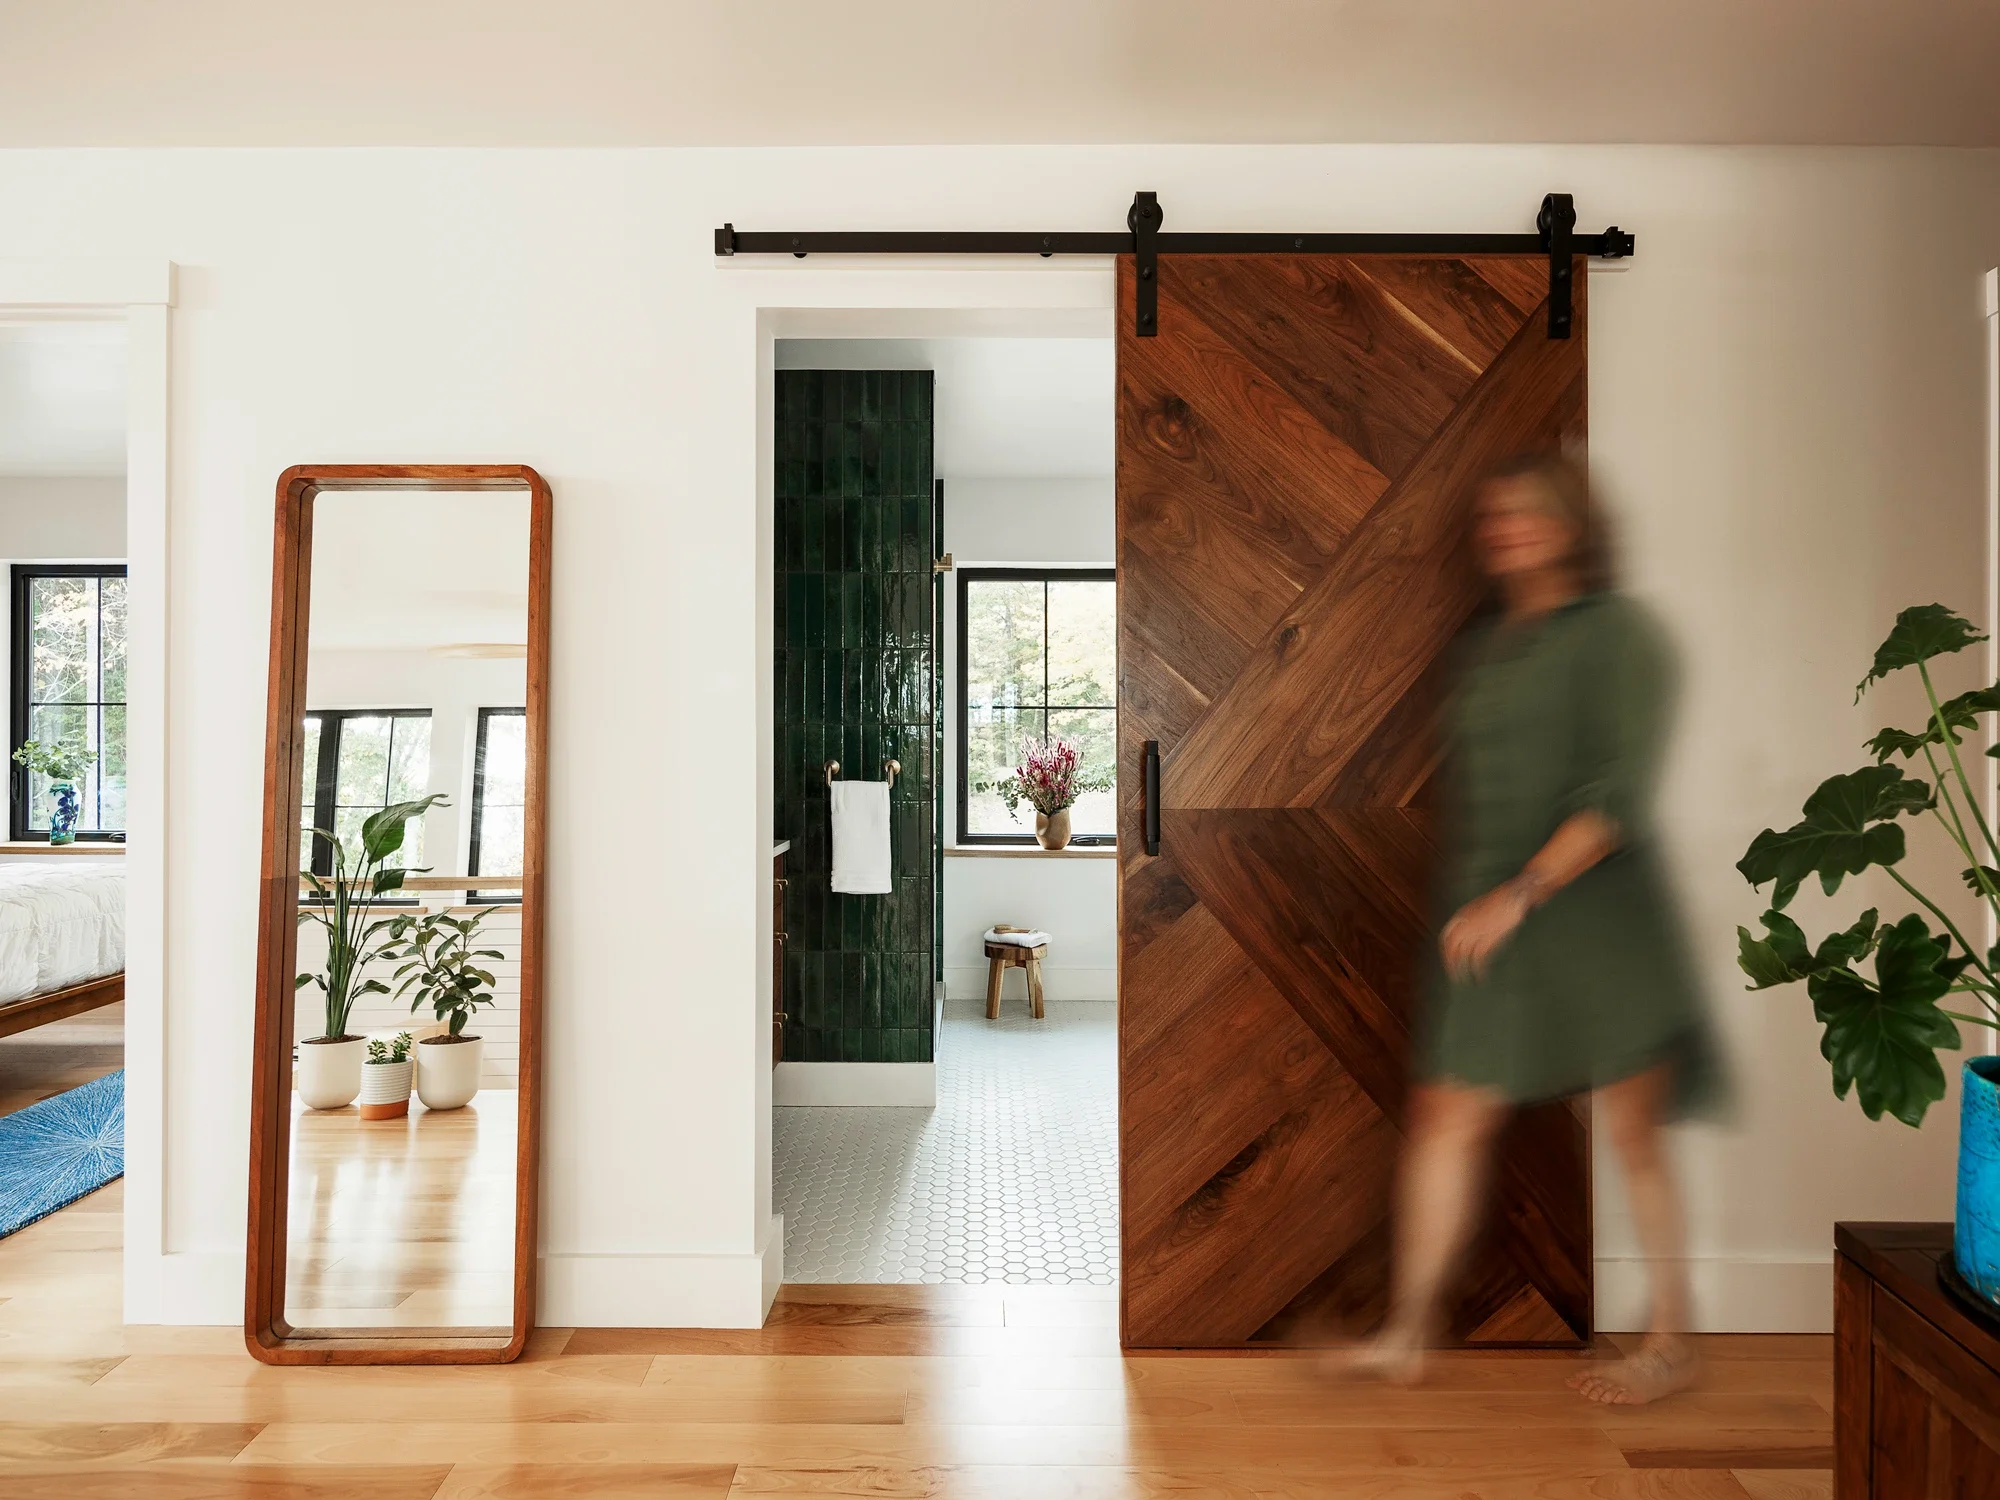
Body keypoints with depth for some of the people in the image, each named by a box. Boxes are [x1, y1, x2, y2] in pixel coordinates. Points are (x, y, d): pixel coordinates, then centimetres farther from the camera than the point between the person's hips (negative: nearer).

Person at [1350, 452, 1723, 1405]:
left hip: (1596, 908, -5)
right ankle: (1407, 1334, 16)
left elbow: (1621, 791, -14)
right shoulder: (1481, 648, 14)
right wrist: (1468, 903, 15)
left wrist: (1521, 892, -21)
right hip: (1486, 922, 6)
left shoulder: (1618, 631, -5)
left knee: (1632, 1132, 6)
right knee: (1446, 1118, 5)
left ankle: (1671, 1342, 27)